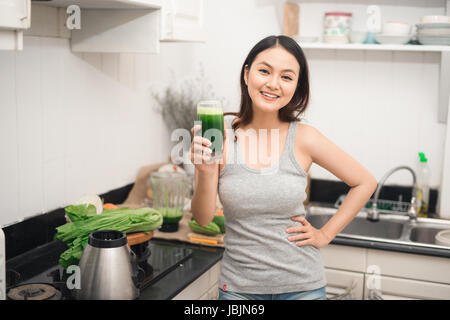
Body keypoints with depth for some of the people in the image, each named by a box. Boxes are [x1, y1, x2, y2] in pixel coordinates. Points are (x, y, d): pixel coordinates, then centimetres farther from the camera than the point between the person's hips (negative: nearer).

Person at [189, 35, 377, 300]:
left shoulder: (304, 137, -10)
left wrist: (325, 234, -1)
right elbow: (203, 218, -9)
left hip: (301, 285, 0)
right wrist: (206, 172, -26)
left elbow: (365, 183, 2)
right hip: (239, 286, 0)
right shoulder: (220, 136, -9)